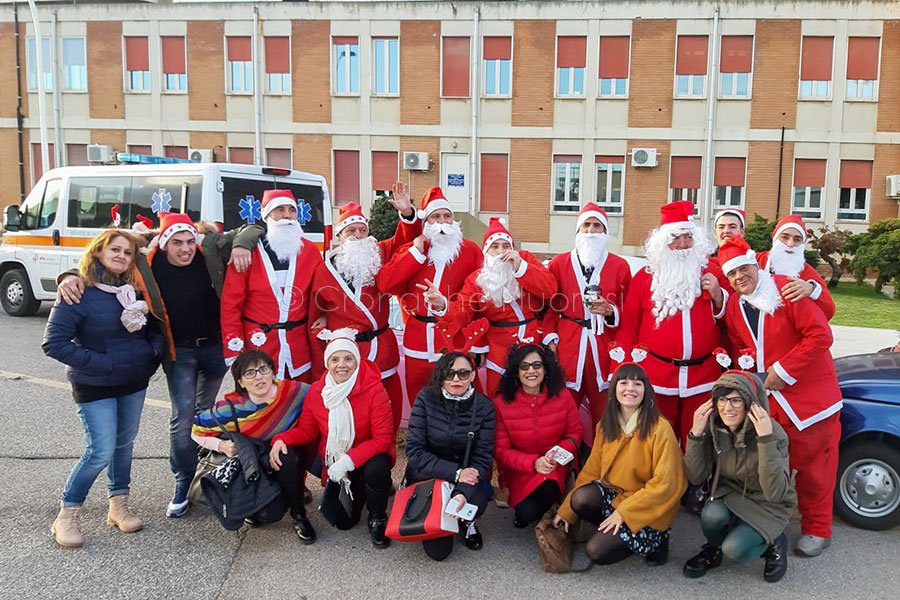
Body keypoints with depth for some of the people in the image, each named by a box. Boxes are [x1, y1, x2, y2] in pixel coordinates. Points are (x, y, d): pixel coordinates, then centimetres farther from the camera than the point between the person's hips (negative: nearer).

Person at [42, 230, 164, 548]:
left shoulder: (134, 290, 4)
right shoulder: (79, 293, -14)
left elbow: (153, 328, 15)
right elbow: (53, 343, -18)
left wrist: (155, 349, -6)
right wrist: (101, 363, -21)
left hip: (135, 382, 6)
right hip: (95, 386, -5)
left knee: (124, 445, 13)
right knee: (101, 451, -7)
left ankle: (119, 506, 28)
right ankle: (66, 516, 11)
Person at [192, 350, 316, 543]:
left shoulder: (294, 392, -21)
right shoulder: (231, 408, -18)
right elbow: (197, 431, -5)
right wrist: (221, 445, -23)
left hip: (289, 460, 1)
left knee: (287, 457, -35)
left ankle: (298, 516, -12)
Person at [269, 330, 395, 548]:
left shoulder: (374, 390, -23)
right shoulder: (316, 391, -10)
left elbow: (382, 439, -23)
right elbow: (305, 430, -2)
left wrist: (348, 461, -31)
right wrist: (281, 440, -23)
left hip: (368, 457, -3)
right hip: (333, 461, 3)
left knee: (377, 469, -36)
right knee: (342, 521, 0)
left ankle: (377, 519, -6)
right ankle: (357, 492, 35)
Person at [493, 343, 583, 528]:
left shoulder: (562, 396, -8)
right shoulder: (501, 402, -11)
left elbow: (575, 433, 2)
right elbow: (501, 450, -8)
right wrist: (533, 463, -24)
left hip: (557, 466, 1)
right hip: (520, 471, -1)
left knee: (549, 487, -32)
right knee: (527, 512, -25)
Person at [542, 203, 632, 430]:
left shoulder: (620, 266, 9)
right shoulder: (558, 263, 9)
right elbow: (550, 306, 8)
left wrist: (610, 311, -11)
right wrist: (550, 339, 0)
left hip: (605, 350, 0)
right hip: (566, 349, 0)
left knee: (604, 415, 2)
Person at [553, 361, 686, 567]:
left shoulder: (660, 428, -18)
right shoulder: (605, 426, 1)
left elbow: (664, 484, -17)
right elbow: (591, 471, 3)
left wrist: (623, 512, -20)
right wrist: (566, 510, -3)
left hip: (649, 509, -4)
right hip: (613, 495, 5)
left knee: (597, 551, -18)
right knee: (581, 498, -26)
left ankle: (656, 537, 5)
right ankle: (611, 530, 2)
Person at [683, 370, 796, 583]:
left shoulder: (774, 433, -25)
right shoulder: (713, 427, -14)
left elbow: (775, 493, -33)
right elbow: (696, 477, -14)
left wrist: (766, 440, -41)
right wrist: (696, 434, -27)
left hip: (768, 506, -3)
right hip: (730, 493, 3)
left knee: (735, 550, -26)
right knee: (712, 516, -29)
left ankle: (772, 543, 7)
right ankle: (714, 549, 5)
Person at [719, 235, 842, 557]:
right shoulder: (734, 305, 4)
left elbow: (821, 335, -19)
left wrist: (783, 371, -18)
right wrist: (748, 366, -2)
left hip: (810, 395, -5)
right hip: (769, 398, 5)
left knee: (813, 466, 5)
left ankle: (816, 530, 22)